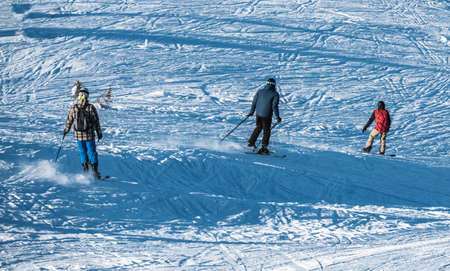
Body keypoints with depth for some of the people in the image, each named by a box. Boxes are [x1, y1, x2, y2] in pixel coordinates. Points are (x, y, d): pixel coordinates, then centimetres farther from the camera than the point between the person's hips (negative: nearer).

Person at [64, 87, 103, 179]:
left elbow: (69, 121, 5)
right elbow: (96, 122, -5)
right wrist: (99, 133, 5)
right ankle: (95, 171, 7)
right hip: (89, 135, -2)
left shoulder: (73, 108, -6)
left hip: (78, 135, 2)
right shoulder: (91, 108, -12)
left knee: (82, 151, 17)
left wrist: (66, 130, 21)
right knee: (92, 152, 8)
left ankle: (86, 169, 18)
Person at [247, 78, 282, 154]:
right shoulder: (275, 94, -8)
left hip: (258, 114, 5)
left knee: (258, 128, 25)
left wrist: (251, 112, 19)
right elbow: (274, 106, -14)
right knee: (266, 131, 7)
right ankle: (264, 147, 4)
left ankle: (251, 142, 27)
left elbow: (254, 102, 8)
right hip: (267, 116, -5)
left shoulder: (259, 91, 4)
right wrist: (277, 117, -7)